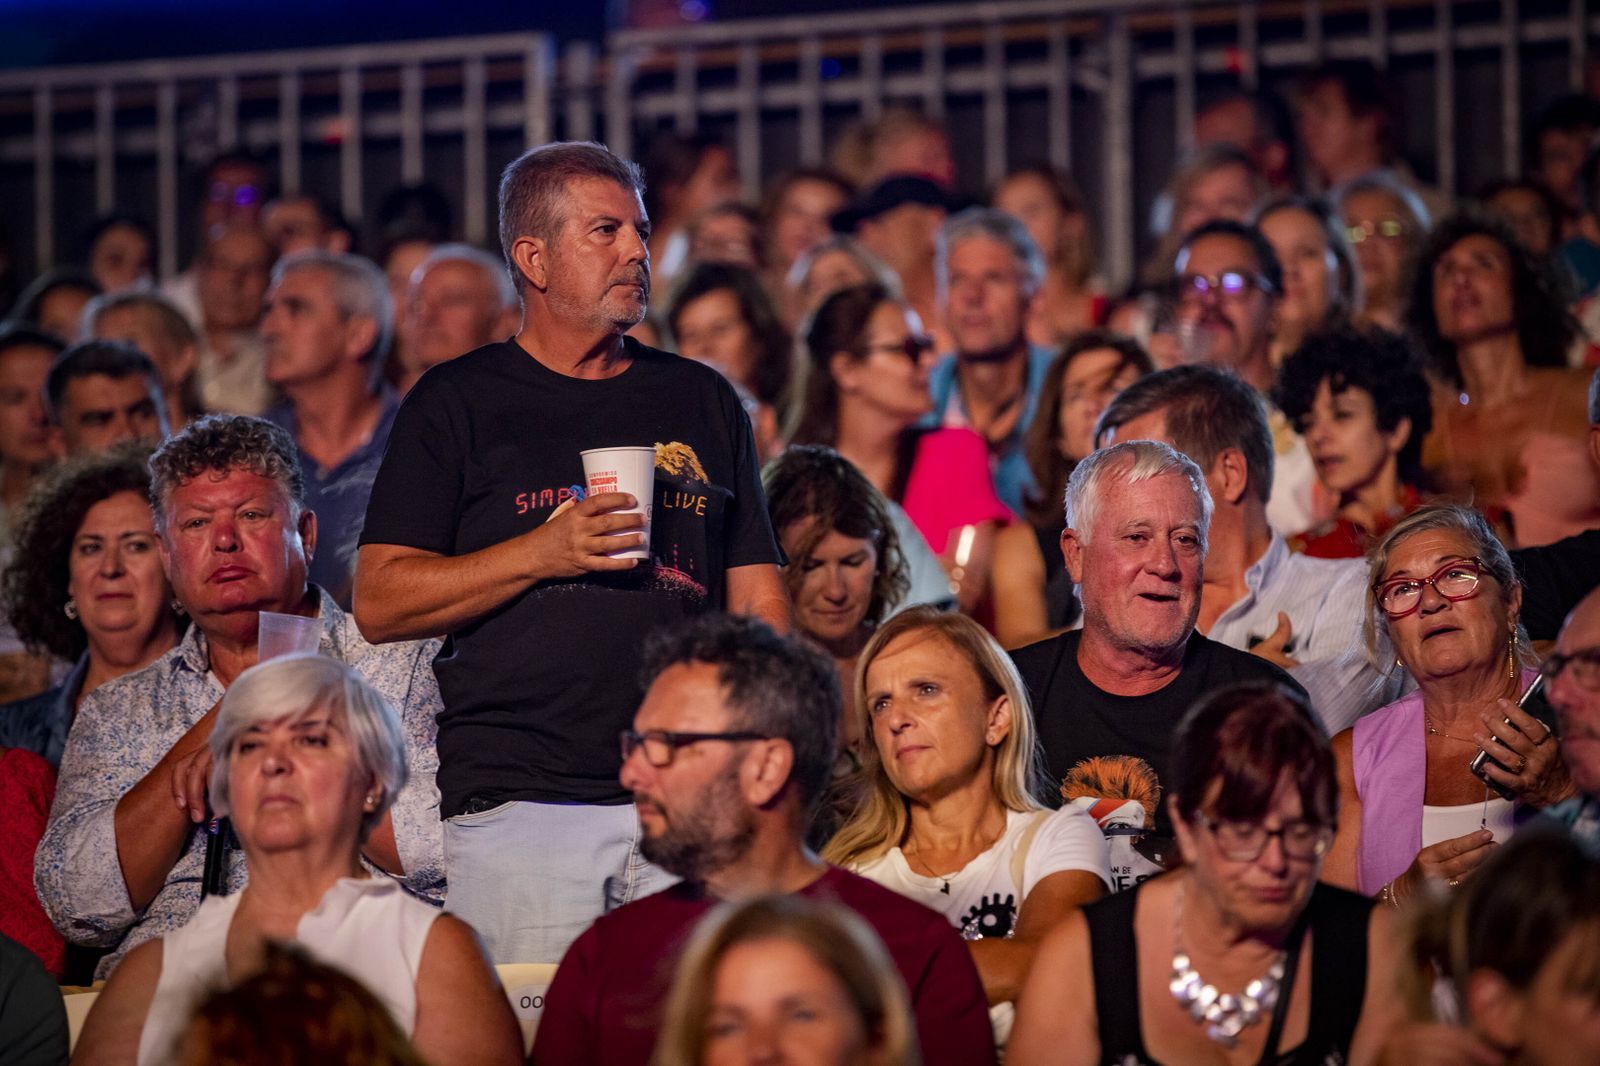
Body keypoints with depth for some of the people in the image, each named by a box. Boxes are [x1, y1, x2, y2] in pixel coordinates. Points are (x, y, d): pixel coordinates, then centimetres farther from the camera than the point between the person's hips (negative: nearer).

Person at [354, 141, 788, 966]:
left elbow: (757, 606, 16)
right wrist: (542, 553, -11)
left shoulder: (704, 402, 17)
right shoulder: (458, 405, 7)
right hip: (518, 799, -3)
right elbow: (379, 605, 0)